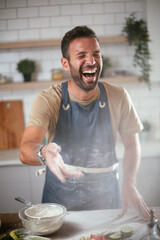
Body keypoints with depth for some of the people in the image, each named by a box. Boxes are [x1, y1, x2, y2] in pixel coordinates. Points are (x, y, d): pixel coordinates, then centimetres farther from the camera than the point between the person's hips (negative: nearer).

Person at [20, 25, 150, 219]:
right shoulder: (47, 100, -14)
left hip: (106, 198, 2)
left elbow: (132, 144, 2)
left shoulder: (118, 97, -8)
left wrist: (129, 184, -13)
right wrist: (43, 153, -48)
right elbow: (26, 150, -25)